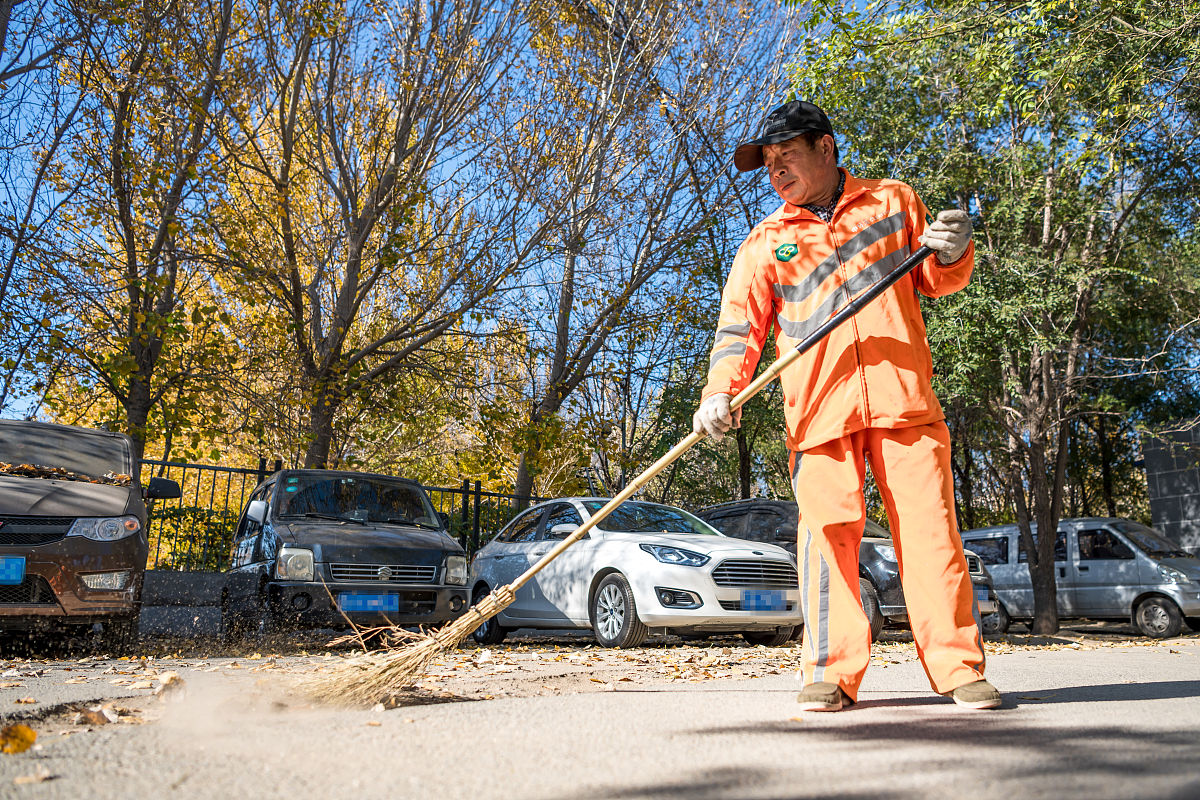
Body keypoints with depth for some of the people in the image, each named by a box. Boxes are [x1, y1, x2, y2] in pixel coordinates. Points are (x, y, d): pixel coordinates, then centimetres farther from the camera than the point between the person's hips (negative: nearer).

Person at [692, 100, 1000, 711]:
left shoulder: (894, 201, 17)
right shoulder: (765, 243, 15)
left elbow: (936, 283, 23)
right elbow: (740, 325, 5)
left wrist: (952, 254, 0)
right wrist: (720, 392, -11)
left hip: (902, 394, 0)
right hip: (818, 405, 0)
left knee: (930, 527, -4)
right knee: (827, 531, -8)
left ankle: (958, 666, 5)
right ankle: (831, 673, 0)